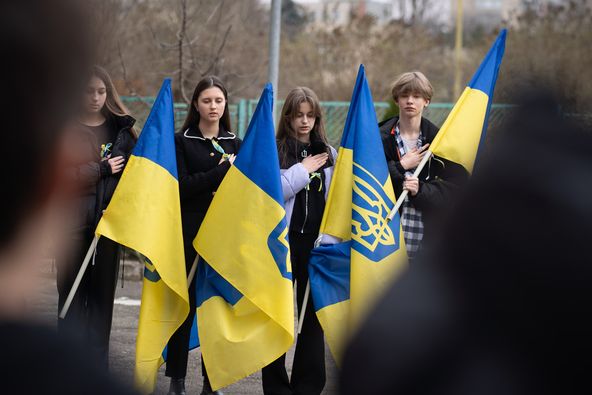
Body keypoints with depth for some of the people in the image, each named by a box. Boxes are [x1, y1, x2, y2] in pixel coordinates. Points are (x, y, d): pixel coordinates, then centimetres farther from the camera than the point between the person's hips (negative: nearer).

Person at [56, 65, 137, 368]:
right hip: (73, 219, -2)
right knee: (72, 292, -2)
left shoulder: (121, 127, 12)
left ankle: (98, 365, 8)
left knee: (103, 291, 4)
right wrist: (101, 169, -10)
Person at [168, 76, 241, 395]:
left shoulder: (235, 143, 14)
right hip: (190, 234, -3)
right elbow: (181, 186, -10)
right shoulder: (182, 141, 3)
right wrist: (222, 171, -13)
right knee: (185, 305, -2)